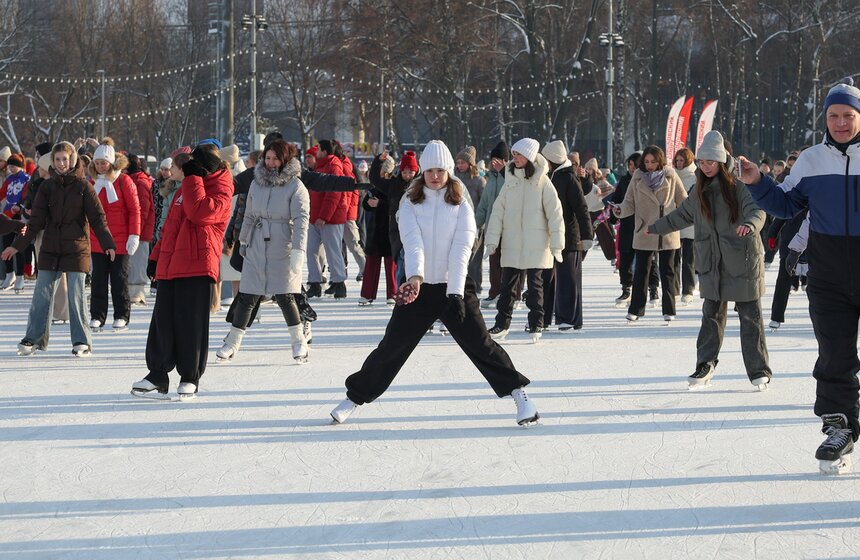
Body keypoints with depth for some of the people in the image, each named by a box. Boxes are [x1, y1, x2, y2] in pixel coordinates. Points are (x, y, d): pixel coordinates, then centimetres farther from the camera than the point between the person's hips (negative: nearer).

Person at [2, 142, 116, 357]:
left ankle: (82, 342, 5)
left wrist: (108, 244, -15)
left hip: (77, 248, -3)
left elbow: (98, 218, -4)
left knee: (76, 295, -3)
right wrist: (18, 245, 2)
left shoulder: (83, 186, -1)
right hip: (50, 248, 3)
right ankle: (34, 339, 11)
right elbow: (36, 221, 7)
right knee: (42, 294, 3)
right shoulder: (47, 186, 6)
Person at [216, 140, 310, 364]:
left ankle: (299, 342, 11)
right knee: (247, 295, 3)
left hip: (283, 249, -4)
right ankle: (232, 342, 13)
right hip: (256, 248, 4)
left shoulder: (295, 186, -6)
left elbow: (301, 220, -14)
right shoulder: (256, 183, 9)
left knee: (284, 296, -5)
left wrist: (298, 250, -23)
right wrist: (243, 241, 20)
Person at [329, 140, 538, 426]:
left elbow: (461, 250, -11)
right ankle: (355, 398, 17)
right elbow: (413, 242, -15)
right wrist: (414, 277, -34)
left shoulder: (460, 206, 0)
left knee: (479, 343, -7)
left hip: (454, 286, -1)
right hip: (418, 287, 1)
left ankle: (519, 394, 0)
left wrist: (455, 293, -23)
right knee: (392, 346, 4)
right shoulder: (410, 204, 1)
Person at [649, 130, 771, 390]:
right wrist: (656, 228, 38)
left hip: (742, 261, -5)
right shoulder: (700, 190, 11)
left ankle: (759, 371, 5)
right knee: (712, 315, 7)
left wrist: (750, 224, -45)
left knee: (750, 317, -1)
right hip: (712, 264, 5)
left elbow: (757, 209, -23)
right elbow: (683, 215, 27)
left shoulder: (739, 185, -8)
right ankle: (705, 365, 15)